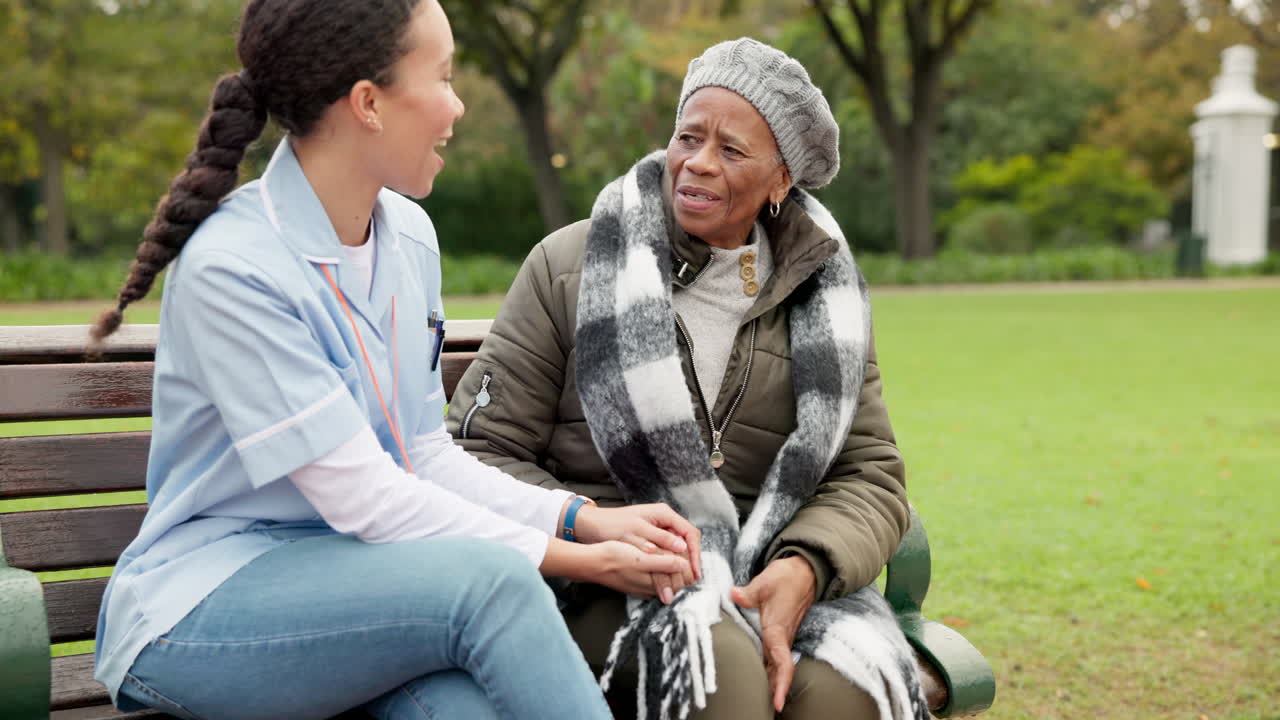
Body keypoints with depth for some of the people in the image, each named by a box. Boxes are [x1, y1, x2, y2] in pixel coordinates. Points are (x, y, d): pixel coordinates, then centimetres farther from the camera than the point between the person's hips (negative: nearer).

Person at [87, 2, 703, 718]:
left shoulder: (410, 235, 5)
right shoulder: (230, 268, -19)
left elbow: (427, 454, 8)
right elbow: (363, 498, -19)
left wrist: (586, 519, -6)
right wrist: (581, 560, -16)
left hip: (357, 580, 6)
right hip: (205, 610, -5)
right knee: (489, 578, -31)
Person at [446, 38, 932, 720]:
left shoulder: (821, 302, 11)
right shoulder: (567, 267, 2)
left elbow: (871, 477, 8)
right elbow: (477, 453, 1)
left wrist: (803, 568, -15)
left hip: (769, 578, 3)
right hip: (602, 585, -2)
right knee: (722, 664, -35)